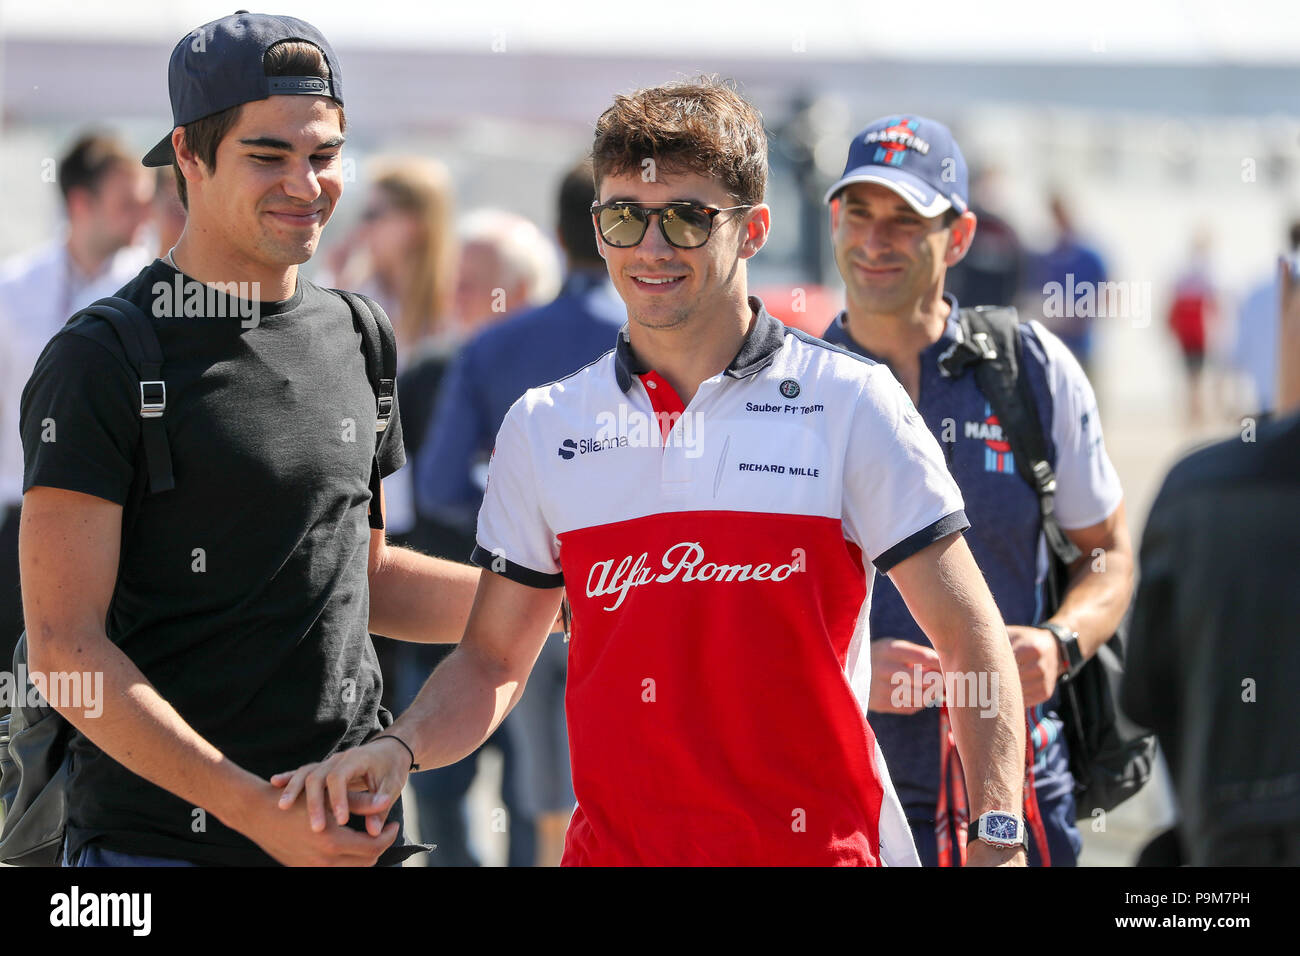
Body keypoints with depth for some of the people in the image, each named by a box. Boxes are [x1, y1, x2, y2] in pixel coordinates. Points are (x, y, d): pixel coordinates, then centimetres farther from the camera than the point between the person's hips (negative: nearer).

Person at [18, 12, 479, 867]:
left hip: (358, 828, 6)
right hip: (163, 835, -5)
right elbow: (64, 647, -13)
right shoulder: (103, 362, -8)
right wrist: (251, 807, -20)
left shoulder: (349, 338, 13)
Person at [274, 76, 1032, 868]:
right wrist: (399, 750, -6)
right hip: (614, 845, 3)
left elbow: (971, 640, -2)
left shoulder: (850, 403, -2)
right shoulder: (543, 428, 8)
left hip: (818, 845, -3)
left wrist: (1000, 841, -14)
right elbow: (494, 662, 14)